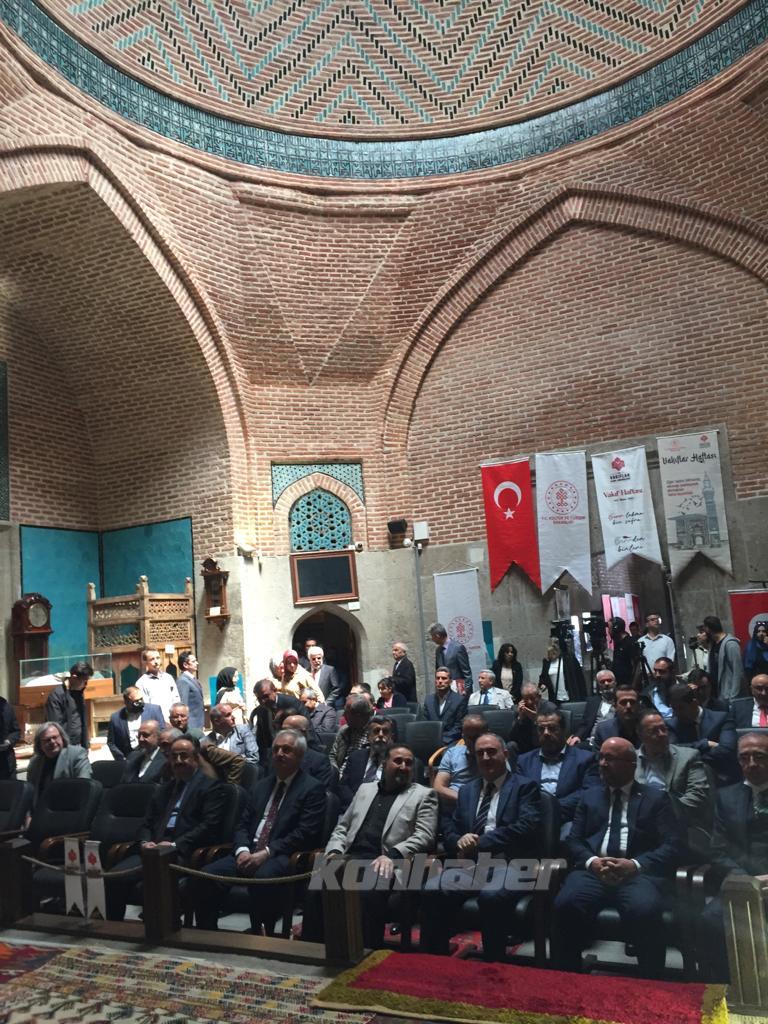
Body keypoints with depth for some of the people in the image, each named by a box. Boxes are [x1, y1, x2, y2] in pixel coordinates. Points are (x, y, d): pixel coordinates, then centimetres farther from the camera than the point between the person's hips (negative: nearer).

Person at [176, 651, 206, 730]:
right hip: (191, 726, -9)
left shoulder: (194, 679, 12)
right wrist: (188, 727, -18)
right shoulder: (182, 681, -15)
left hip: (199, 724, 9)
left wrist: (202, 724, 17)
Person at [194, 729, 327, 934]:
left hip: (283, 857, -6)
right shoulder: (261, 786, 21)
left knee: (262, 877, -38)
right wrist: (242, 850, -5)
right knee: (207, 875, -19)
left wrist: (266, 853, -17)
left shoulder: (312, 788, 0)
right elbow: (242, 825, 17)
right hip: (248, 854, 6)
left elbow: (305, 833, -10)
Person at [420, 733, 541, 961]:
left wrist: (479, 843, -11)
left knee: (491, 896, -36)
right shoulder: (467, 790, 24)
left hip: (509, 866, -4)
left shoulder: (524, 787, 7)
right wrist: (459, 841, -8)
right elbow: (449, 828, 18)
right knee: (432, 890, -24)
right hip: (470, 865, 4)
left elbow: (526, 828, -8)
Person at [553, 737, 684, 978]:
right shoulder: (590, 796, 24)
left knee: (644, 911, -36)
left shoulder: (656, 798, 15)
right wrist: (591, 861, -9)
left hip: (639, 873, -2)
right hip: (593, 871, 2)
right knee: (565, 905, -30)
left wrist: (636, 865, -14)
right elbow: (573, 841, 15)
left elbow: (673, 846, 3)